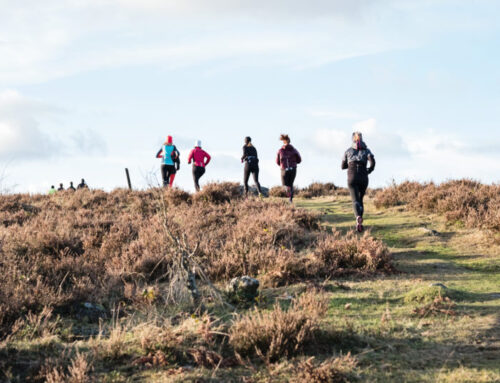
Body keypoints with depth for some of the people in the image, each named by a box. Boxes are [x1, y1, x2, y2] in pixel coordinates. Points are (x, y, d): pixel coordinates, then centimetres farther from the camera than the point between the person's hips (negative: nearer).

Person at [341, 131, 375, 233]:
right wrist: (369, 171, 7)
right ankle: (359, 223, 13)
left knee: (355, 201, -12)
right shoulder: (366, 150, 7)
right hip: (363, 178, 1)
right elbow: (372, 162, -11)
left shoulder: (348, 151, 10)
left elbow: (343, 166, 17)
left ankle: (358, 217, -41)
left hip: (352, 178, -1)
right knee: (360, 199, 20)